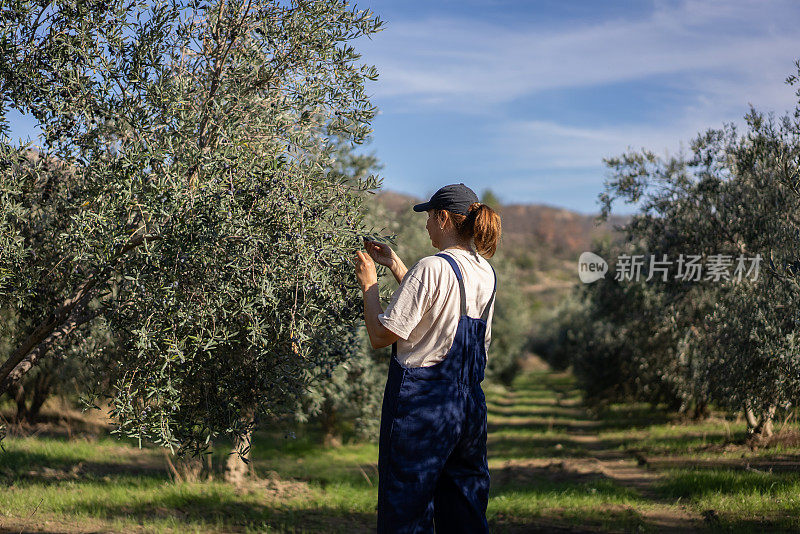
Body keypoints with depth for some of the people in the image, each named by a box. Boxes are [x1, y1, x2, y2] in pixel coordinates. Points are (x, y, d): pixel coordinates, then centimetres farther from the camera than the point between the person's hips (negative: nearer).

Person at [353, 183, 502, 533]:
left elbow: (381, 335, -15)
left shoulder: (432, 268, -16)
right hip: (470, 403, 8)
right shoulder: (485, 272, 8)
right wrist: (394, 264, 26)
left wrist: (368, 283, -1)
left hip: (421, 402, -7)